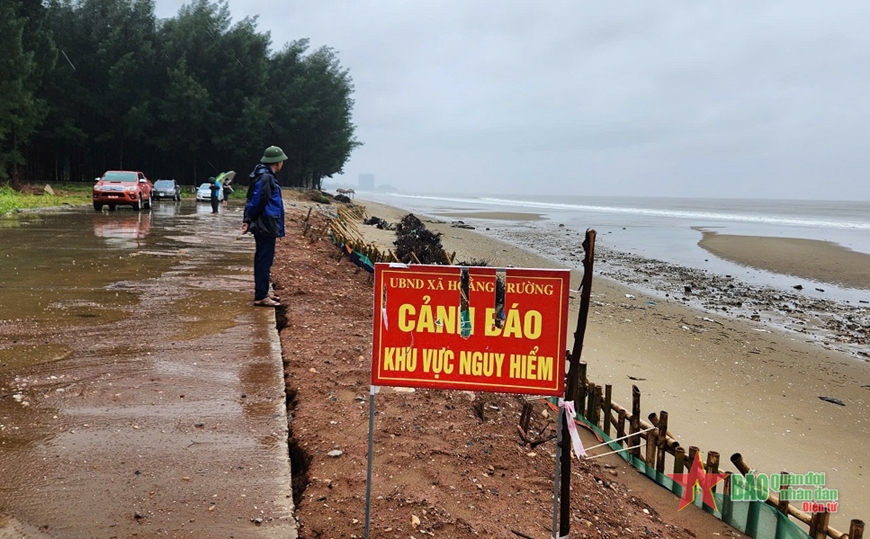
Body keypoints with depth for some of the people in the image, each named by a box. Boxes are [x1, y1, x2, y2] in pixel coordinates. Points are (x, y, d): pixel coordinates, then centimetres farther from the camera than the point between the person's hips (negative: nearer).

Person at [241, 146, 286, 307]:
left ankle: (262, 291, 26)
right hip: (266, 226, -10)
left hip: (265, 225, 10)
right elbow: (257, 201, -20)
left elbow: (253, 200, 13)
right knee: (264, 260, -6)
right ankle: (261, 296, -3)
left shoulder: (266, 176, 15)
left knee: (262, 259, 16)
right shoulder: (266, 178, -17)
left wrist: (248, 220, 8)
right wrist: (248, 220, -9)